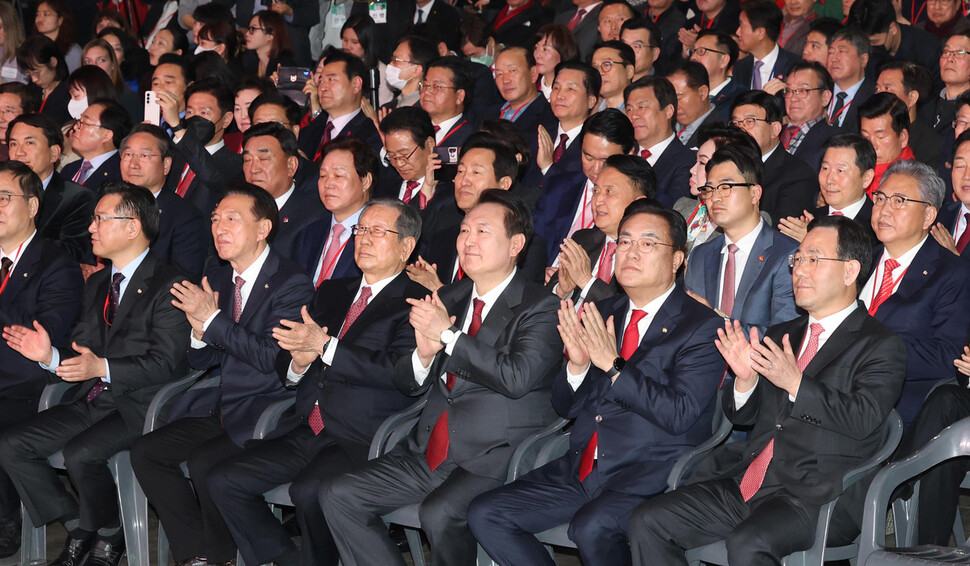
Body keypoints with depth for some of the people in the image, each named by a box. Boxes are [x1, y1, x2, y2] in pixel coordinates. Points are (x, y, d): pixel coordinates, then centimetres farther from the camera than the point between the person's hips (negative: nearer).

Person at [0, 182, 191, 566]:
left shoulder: (167, 286, -10)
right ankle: (77, 528, 6)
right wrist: (50, 356, -5)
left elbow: (164, 363, -17)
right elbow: (82, 354, 17)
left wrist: (103, 368, -28)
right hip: (92, 401, 8)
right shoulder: (97, 284, 18)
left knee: (79, 453, -31)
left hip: (139, 405, -8)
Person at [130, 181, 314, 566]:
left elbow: (275, 358, -23)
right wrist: (199, 331, -9)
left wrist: (212, 320, -20)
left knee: (203, 463, -27)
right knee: (145, 453, -6)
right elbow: (202, 360, 15)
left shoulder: (291, 284, -12)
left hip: (265, 416, -8)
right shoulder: (217, 279, 12)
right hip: (220, 410, 8)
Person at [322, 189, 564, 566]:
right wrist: (424, 355, -7)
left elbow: (517, 378, -22)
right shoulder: (449, 299, 16)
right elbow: (406, 383, 17)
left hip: (495, 460, -7)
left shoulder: (540, 307, -5)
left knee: (440, 513, -34)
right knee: (340, 497, -7)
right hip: (431, 454, 7)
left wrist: (448, 334, -17)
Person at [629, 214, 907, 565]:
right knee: (648, 522, -9)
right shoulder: (780, 336, 22)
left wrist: (795, 383, -24)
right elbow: (741, 416, 22)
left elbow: (864, 419, -15)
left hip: (815, 497, -7)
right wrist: (745, 379, -1)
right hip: (745, 484, 7)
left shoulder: (881, 347, 1)